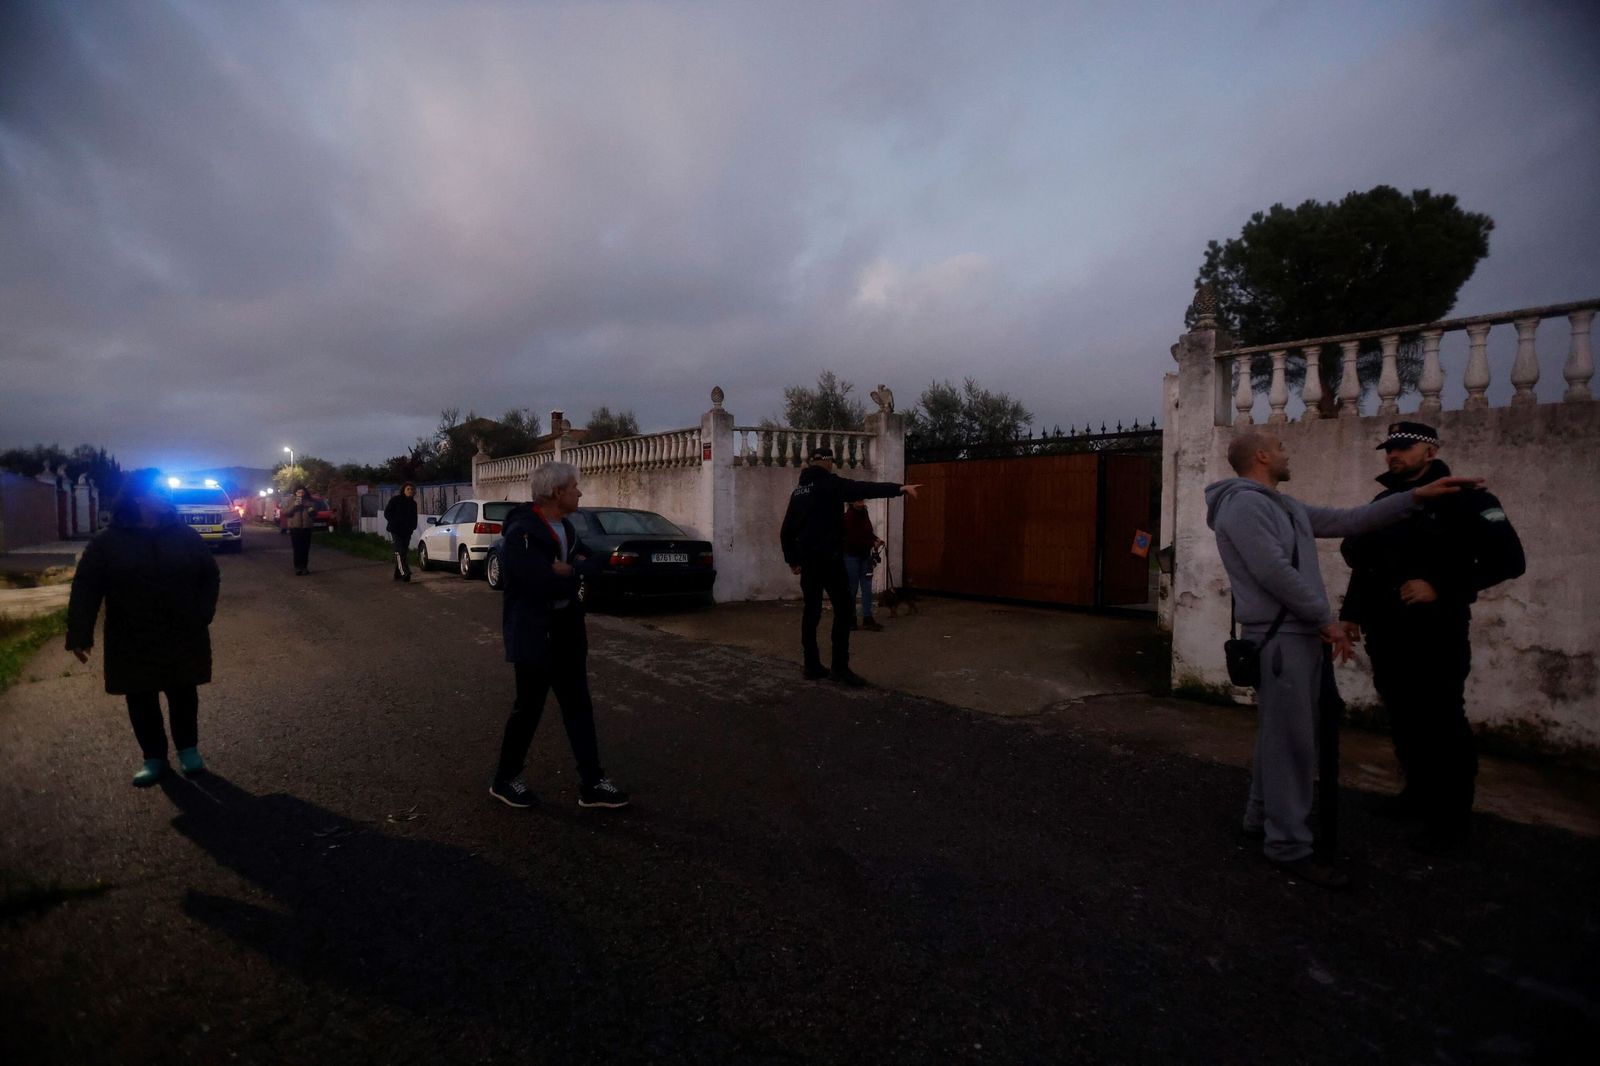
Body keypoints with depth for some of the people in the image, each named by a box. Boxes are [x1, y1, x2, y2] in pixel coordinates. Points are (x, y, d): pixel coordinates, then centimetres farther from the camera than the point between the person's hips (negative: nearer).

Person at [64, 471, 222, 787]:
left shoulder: (185, 536, -1)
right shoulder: (107, 542, -5)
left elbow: (210, 577, 4)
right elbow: (85, 589, -6)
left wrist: (202, 616, -7)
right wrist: (79, 634, -13)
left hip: (183, 637, 0)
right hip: (132, 642, 0)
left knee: (183, 694, 11)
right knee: (141, 700, 9)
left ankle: (189, 749, 27)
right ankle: (154, 757, 24)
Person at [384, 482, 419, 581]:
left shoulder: (413, 503, 13)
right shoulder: (395, 500, -4)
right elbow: (387, 513, -2)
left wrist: (412, 527, 4)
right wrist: (394, 523, -8)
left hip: (407, 531, 6)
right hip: (396, 531, -6)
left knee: (404, 552, 9)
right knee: (400, 551, -17)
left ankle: (398, 575, 18)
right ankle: (404, 573, -29)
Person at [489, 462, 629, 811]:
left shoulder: (565, 527, 8)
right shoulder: (521, 533, -21)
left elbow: (586, 564, 8)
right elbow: (547, 583, -30)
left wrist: (567, 569, -13)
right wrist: (572, 573, -11)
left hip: (566, 633, 8)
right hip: (534, 636, -8)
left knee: (579, 706, 10)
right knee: (529, 708, 7)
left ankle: (591, 784, 18)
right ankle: (505, 779, 29)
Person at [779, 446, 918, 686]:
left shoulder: (798, 490, 16)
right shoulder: (830, 483, -6)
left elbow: (786, 530, 18)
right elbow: (864, 489, -21)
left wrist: (792, 560, 23)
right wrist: (899, 488, -27)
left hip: (807, 559, 8)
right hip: (828, 558, -8)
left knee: (811, 611, 10)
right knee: (844, 609, -4)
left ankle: (812, 666, 12)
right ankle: (840, 667, -6)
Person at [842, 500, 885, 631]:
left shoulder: (864, 513, 4)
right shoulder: (848, 517, -18)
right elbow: (854, 540, -23)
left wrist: (876, 539, -1)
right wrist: (873, 543, -20)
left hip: (865, 555, 7)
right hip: (851, 556, -7)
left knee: (867, 587, 5)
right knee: (852, 589, 3)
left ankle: (867, 619, 9)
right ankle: (850, 620, 15)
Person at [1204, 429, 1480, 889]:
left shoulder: (1285, 505, 18)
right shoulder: (1244, 504, -15)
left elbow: (1346, 521, 20)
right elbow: (1274, 572, -21)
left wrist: (1416, 495, 18)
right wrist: (1327, 619, -13)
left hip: (1299, 635, 10)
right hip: (1278, 638, -10)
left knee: (1282, 736, 17)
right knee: (1290, 742, -5)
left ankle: (1262, 817, 29)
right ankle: (1290, 845, 4)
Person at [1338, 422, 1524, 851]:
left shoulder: (1462, 499, -5)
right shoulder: (1382, 503, 15)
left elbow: (1508, 559, -12)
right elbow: (1362, 563, 20)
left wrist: (1441, 589, -20)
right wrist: (1351, 612, 15)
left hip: (1435, 633, -6)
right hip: (1385, 634, 6)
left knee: (1441, 723, -1)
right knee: (1402, 718, 15)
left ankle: (1451, 814, 11)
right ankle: (1419, 789, 31)